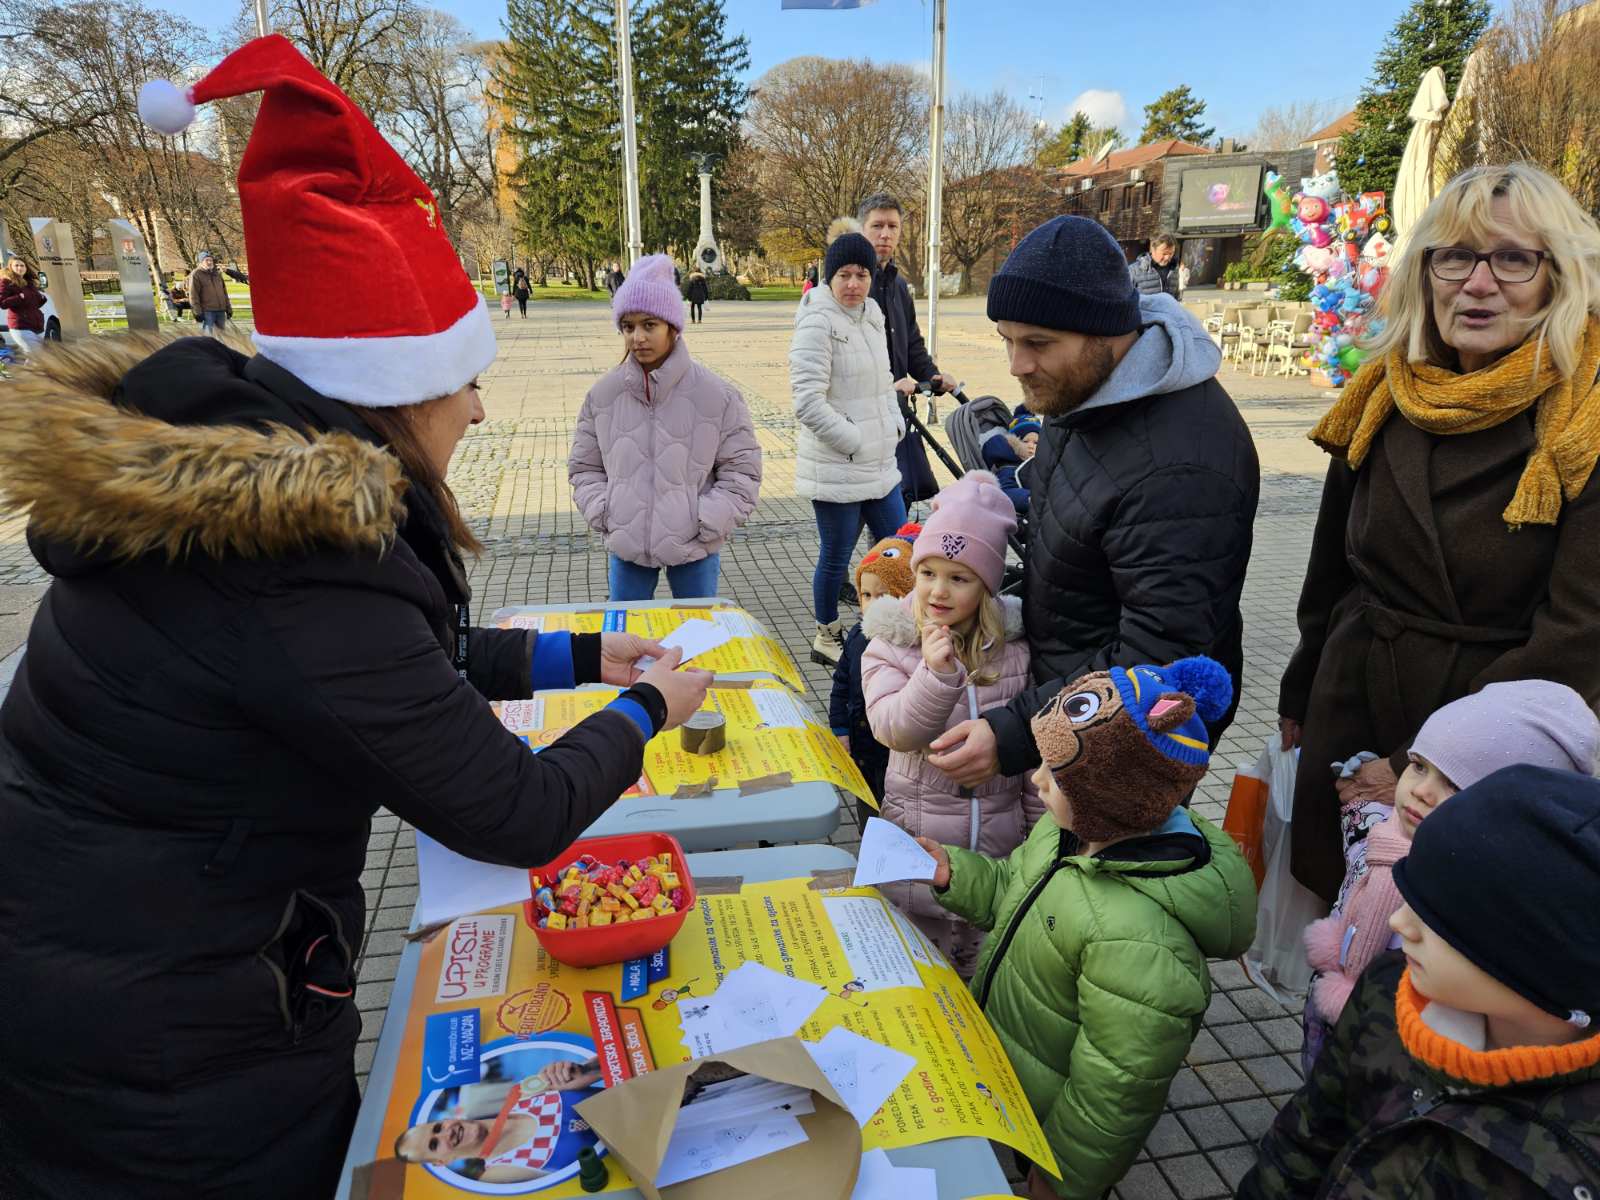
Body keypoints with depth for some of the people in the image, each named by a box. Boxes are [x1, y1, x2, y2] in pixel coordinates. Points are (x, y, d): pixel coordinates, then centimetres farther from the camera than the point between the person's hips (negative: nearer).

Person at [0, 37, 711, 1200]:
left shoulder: (204, 477, -3)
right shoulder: (302, 567, -32)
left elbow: (398, 662, 11)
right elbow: (517, 817, -23)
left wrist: (584, 655, 12)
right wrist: (646, 713, -6)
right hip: (160, 1049, -8)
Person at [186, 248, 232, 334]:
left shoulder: (217, 274, 17)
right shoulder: (196, 274, -2)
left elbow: (224, 292, 21)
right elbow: (193, 295, -8)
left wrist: (228, 308, 15)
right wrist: (197, 312, -15)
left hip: (221, 310, 6)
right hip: (206, 311, -6)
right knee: (208, 334, -9)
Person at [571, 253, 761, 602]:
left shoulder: (716, 394, -9)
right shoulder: (603, 394, 0)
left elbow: (742, 470, -3)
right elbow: (585, 466, 11)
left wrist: (706, 523, -12)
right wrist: (602, 514, -4)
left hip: (693, 549, -2)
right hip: (626, 546, 2)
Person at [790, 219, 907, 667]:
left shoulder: (871, 314, 9)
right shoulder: (817, 324, -16)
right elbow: (808, 403, -22)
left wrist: (893, 426, 9)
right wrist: (855, 440, -16)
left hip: (879, 462, 8)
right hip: (835, 468, -8)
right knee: (835, 558, 5)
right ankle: (827, 638, 25)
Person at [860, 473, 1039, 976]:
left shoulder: (1014, 648, -5)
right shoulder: (888, 648, -8)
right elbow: (896, 730, -22)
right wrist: (936, 675, -38)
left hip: (1001, 840, 2)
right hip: (917, 840, -1)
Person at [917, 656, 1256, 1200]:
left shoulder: (1140, 941, -39)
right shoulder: (1078, 830, -13)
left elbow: (1115, 1090, -28)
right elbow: (1013, 892, 7)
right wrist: (954, 872, -11)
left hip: (1041, 1131, -7)